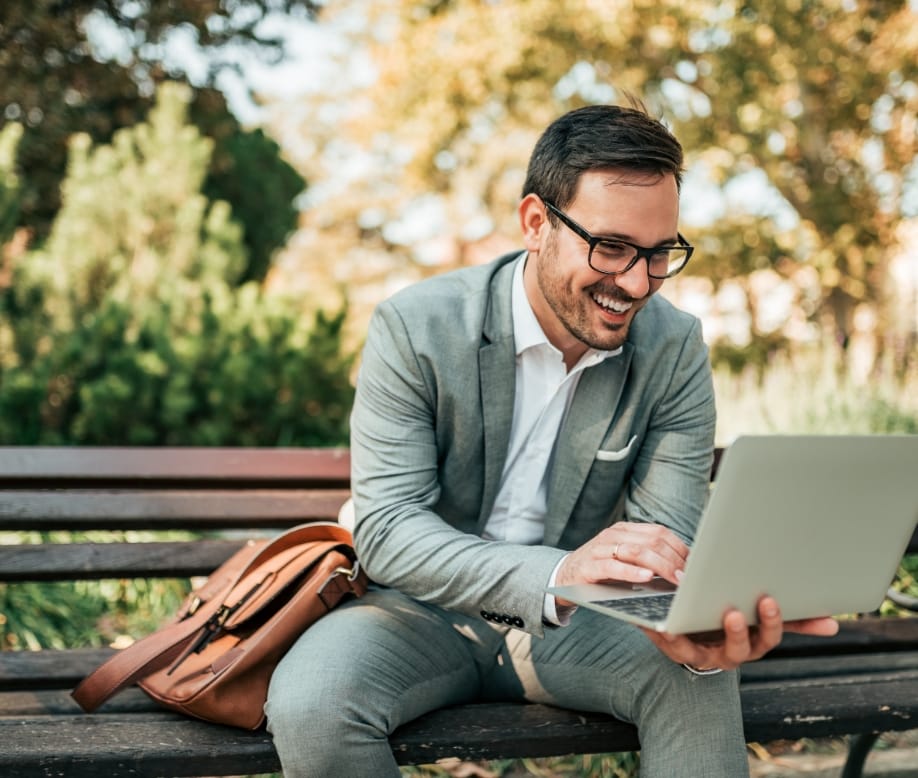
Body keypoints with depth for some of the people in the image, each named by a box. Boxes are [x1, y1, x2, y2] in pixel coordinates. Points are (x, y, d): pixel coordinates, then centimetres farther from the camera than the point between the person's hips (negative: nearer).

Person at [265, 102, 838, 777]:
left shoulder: (675, 350, -7)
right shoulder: (413, 329, -16)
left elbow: (666, 541, -11)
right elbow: (386, 528, -22)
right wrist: (556, 576, -40)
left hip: (576, 620, 1)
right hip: (430, 612, 0)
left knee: (701, 681, -29)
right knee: (306, 704, -30)